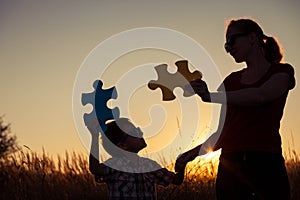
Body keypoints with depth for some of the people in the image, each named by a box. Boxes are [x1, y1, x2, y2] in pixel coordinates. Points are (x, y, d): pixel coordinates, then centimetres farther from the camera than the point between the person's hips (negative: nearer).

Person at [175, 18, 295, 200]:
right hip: (230, 166, 4)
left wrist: (212, 96, -24)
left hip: (265, 164, -4)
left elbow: (261, 96, -16)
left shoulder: (282, 72, 6)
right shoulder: (232, 80, 20)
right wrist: (194, 153, 6)